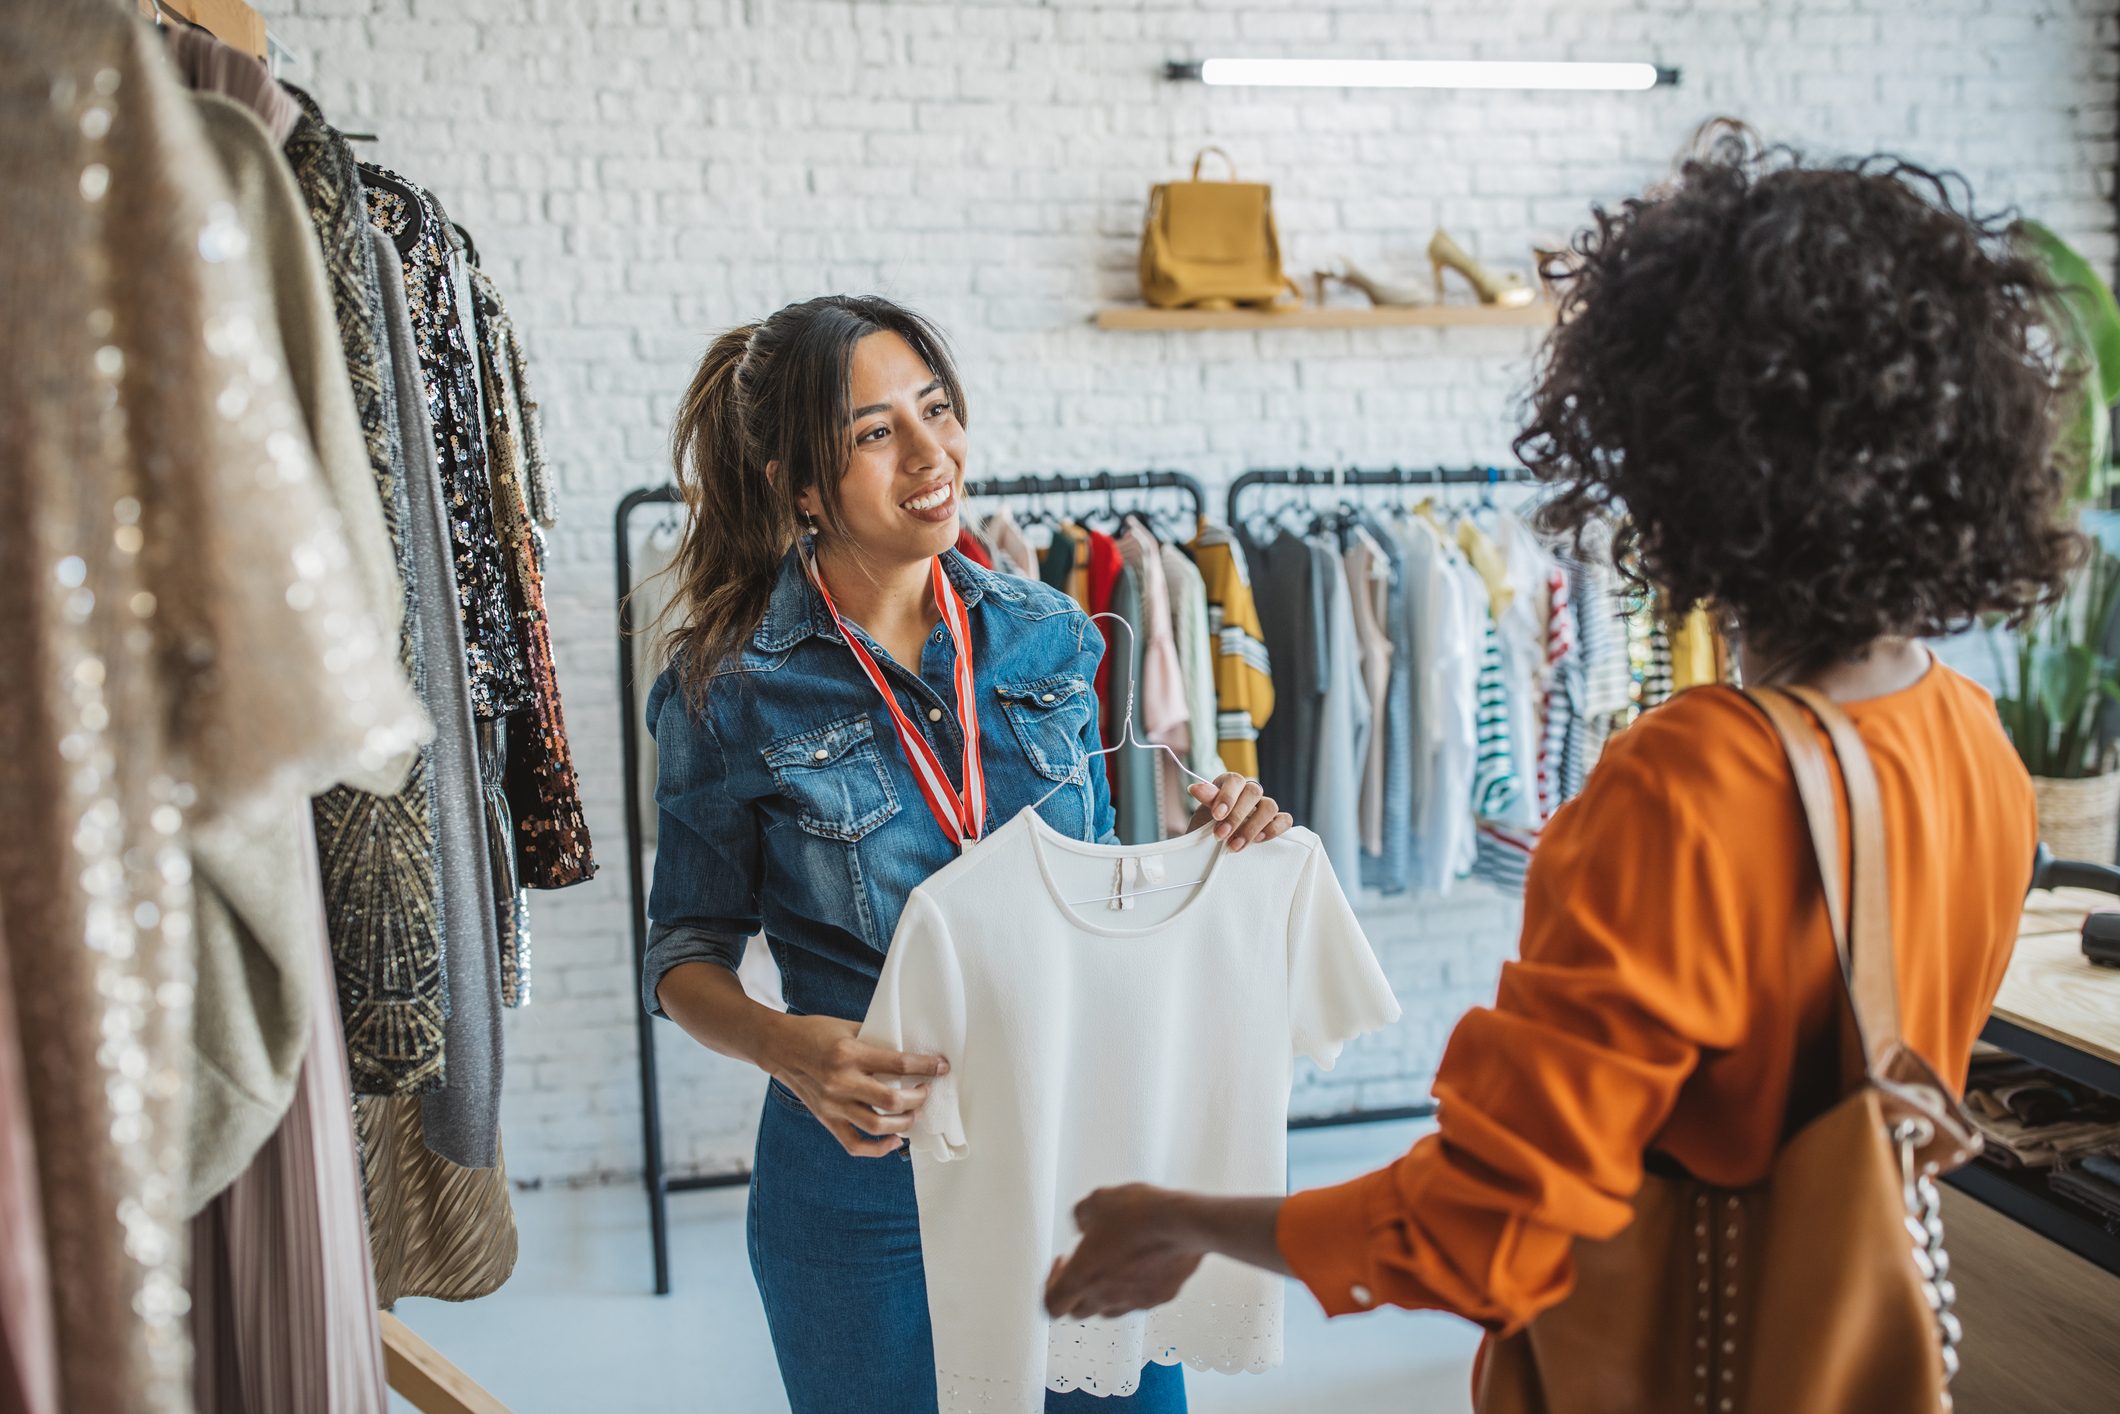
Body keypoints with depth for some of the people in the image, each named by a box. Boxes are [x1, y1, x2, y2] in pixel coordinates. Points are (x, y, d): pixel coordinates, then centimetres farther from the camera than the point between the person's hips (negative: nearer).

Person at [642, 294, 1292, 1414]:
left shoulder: (1044, 637, 0)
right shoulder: (730, 690, -11)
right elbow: (686, 958, -4)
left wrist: (1203, 850, -8)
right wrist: (790, 1048, -23)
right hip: (867, 1166, -3)